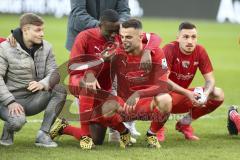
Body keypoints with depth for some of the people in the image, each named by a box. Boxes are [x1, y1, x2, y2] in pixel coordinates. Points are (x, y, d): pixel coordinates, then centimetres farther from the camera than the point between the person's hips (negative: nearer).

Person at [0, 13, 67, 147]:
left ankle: (43, 135, -16)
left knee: (60, 90, -20)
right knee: (18, 121, -36)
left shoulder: (46, 48, 4)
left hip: (34, 99, 5)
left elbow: (54, 73, -4)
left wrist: (43, 84, -28)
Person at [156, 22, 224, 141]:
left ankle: (185, 123, 7)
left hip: (183, 97, 5)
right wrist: (188, 93, -36)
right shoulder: (169, 49, -20)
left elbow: (210, 80, -4)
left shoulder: (200, 51, -5)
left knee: (218, 94, -10)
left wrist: (205, 94, -28)